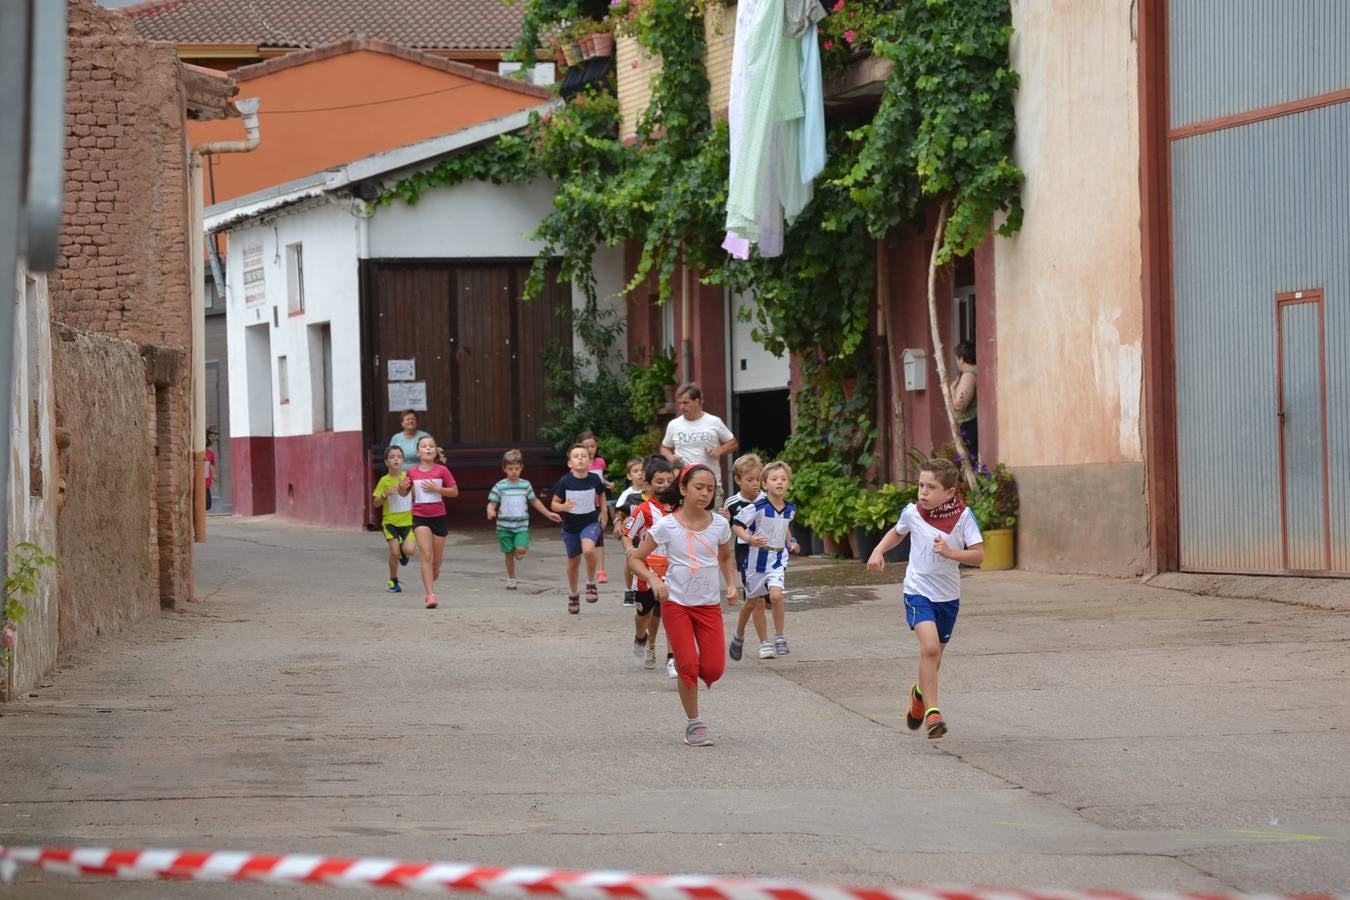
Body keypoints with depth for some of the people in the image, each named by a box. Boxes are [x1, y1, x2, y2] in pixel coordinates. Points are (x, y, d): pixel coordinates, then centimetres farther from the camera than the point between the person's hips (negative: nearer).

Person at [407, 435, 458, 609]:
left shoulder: (442, 470, -2)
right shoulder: (412, 472, 2)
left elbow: (455, 492, 0)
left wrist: (436, 489, -14)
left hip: (439, 517, 1)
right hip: (420, 517, -1)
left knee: (436, 562, 9)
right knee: (426, 556, -15)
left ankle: (430, 584, 39)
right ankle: (431, 595, -18)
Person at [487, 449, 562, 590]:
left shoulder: (525, 485, 4)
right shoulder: (500, 486, -3)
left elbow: (534, 501, 16)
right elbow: (492, 503, -3)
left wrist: (548, 514, 16)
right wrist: (491, 512, -27)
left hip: (521, 526, 1)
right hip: (505, 526, -1)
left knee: (521, 549, -20)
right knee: (509, 554, 5)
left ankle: (519, 553, 17)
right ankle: (511, 579, 21)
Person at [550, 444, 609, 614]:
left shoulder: (595, 480, -10)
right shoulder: (564, 482, -14)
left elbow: (601, 495, 12)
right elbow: (554, 503, -6)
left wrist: (604, 512, 10)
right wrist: (563, 507, -26)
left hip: (591, 522, -1)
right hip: (570, 525, 1)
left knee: (588, 549, -31)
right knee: (573, 561, 15)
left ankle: (591, 584, -8)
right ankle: (572, 596, 37)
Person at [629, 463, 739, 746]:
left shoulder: (719, 525, -1)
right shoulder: (667, 526, -11)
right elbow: (635, 559, -6)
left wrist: (731, 585, 3)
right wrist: (654, 580, -23)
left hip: (709, 605, 3)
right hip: (676, 604, -3)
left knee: (714, 669, -5)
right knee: (688, 665, -8)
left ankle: (687, 676, 30)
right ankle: (694, 723, 10)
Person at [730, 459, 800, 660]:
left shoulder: (789, 510, 0)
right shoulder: (758, 507, -16)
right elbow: (737, 525, -11)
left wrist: (791, 543, 8)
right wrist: (749, 538, -27)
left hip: (778, 559, 2)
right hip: (757, 558, -2)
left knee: (776, 594, -23)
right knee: (753, 602, 14)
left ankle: (779, 637, -8)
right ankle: (739, 636, 39)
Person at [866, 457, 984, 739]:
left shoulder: (963, 515, -11)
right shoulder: (912, 513, -5)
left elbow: (979, 555, -13)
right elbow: (897, 532, 18)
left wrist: (951, 552, -28)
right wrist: (878, 551, 3)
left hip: (948, 596, 2)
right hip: (918, 591, -2)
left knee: (934, 655, 16)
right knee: (930, 646, -23)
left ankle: (921, 692, 48)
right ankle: (932, 711, -20)